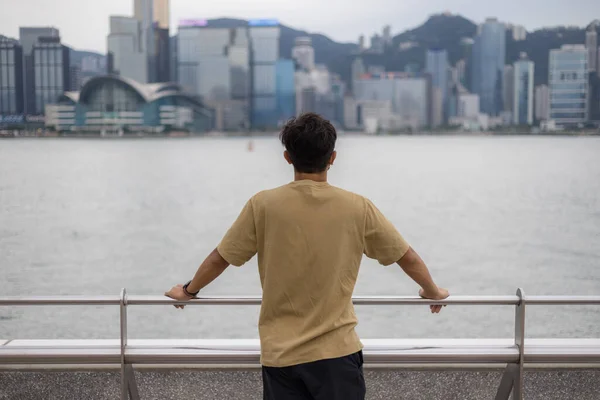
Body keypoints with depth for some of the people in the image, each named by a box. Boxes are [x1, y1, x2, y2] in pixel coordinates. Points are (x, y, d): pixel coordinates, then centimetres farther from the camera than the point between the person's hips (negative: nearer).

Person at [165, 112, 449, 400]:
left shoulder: (263, 205, -7)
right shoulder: (357, 208, -5)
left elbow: (219, 259, 4)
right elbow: (408, 258, 7)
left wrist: (189, 291, 23)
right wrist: (432, 291, 27)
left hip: (280, 354, 1)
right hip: (338, 350, 0)